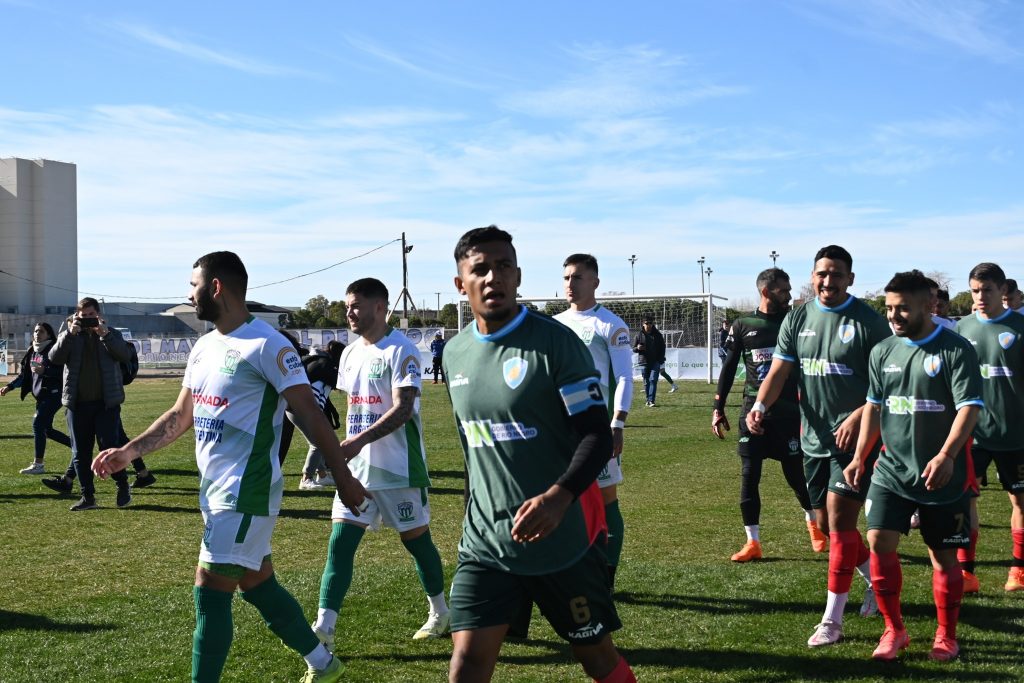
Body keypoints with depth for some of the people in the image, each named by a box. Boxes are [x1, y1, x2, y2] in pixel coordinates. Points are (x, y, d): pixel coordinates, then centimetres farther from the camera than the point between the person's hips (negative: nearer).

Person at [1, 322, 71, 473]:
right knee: (46, 429, 11)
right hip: (41, 396, 8)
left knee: (38, 424, -15)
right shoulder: (32, 352, 14)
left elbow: (63, 372, -17)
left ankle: (38, 464, -11)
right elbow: (24, 374, 18)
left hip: (53, 394, -8)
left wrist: (45, 371, -29)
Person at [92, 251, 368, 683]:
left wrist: (342, 477, -17)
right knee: (258, 586, 16)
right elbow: (181, 416, 19)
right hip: (216, 490, 9)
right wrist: (129, 452, 8)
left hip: (246, 493, -9)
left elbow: (308, 414, -16)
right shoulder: (204, 347, 12)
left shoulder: (265, 345, -15)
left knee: (210, 593, -8)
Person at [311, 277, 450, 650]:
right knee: (340, 541, -2)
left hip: (398, 468, -7)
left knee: (416, 539, 7)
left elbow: (403, 409, -22)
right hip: (357, 468, 7)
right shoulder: (350, 353, 11)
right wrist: (344, 448, 15)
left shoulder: (400, 350, -14)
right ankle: (323, 627, -3)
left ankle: (440, 613, 27)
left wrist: (359, 441, -30)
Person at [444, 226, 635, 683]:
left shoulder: (554, 341, -12)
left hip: (562, 538, -4)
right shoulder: (455, 354, 6)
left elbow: (598, 434, -16)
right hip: (485, 541, 4)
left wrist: (558, 497, -32)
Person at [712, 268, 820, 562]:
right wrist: (718, 408, 3)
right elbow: (728, 368, 8)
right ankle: (753, 543, 8)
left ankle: (814, 523, 33)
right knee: (749, 476, -1)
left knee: (796, 474, 5)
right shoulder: (743, 325, 3)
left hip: (789, 412, -1)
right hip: (753, 410, 1)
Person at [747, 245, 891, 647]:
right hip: (813, 439, 6)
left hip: (854, 439, -6)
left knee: (839, 524, -8)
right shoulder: (797, 319, 6)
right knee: (827, 524, 14)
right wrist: (760, 405, -17)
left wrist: (857, 417, -22)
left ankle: (832, 620, 0)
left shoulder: (868, 322, -8)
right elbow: (779, 371, 2)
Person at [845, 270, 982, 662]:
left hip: (942, 476, -4)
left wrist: (946, 456, -29)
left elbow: (969, 407, -16)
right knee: (879, 543, -6)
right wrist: (860, 457, 8)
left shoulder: (955, 350, -10)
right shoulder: (882, 352, 6)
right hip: (892, 469, 4)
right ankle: (894, 630, 11)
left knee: (943, 555, 6)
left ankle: (947, 637, 23)